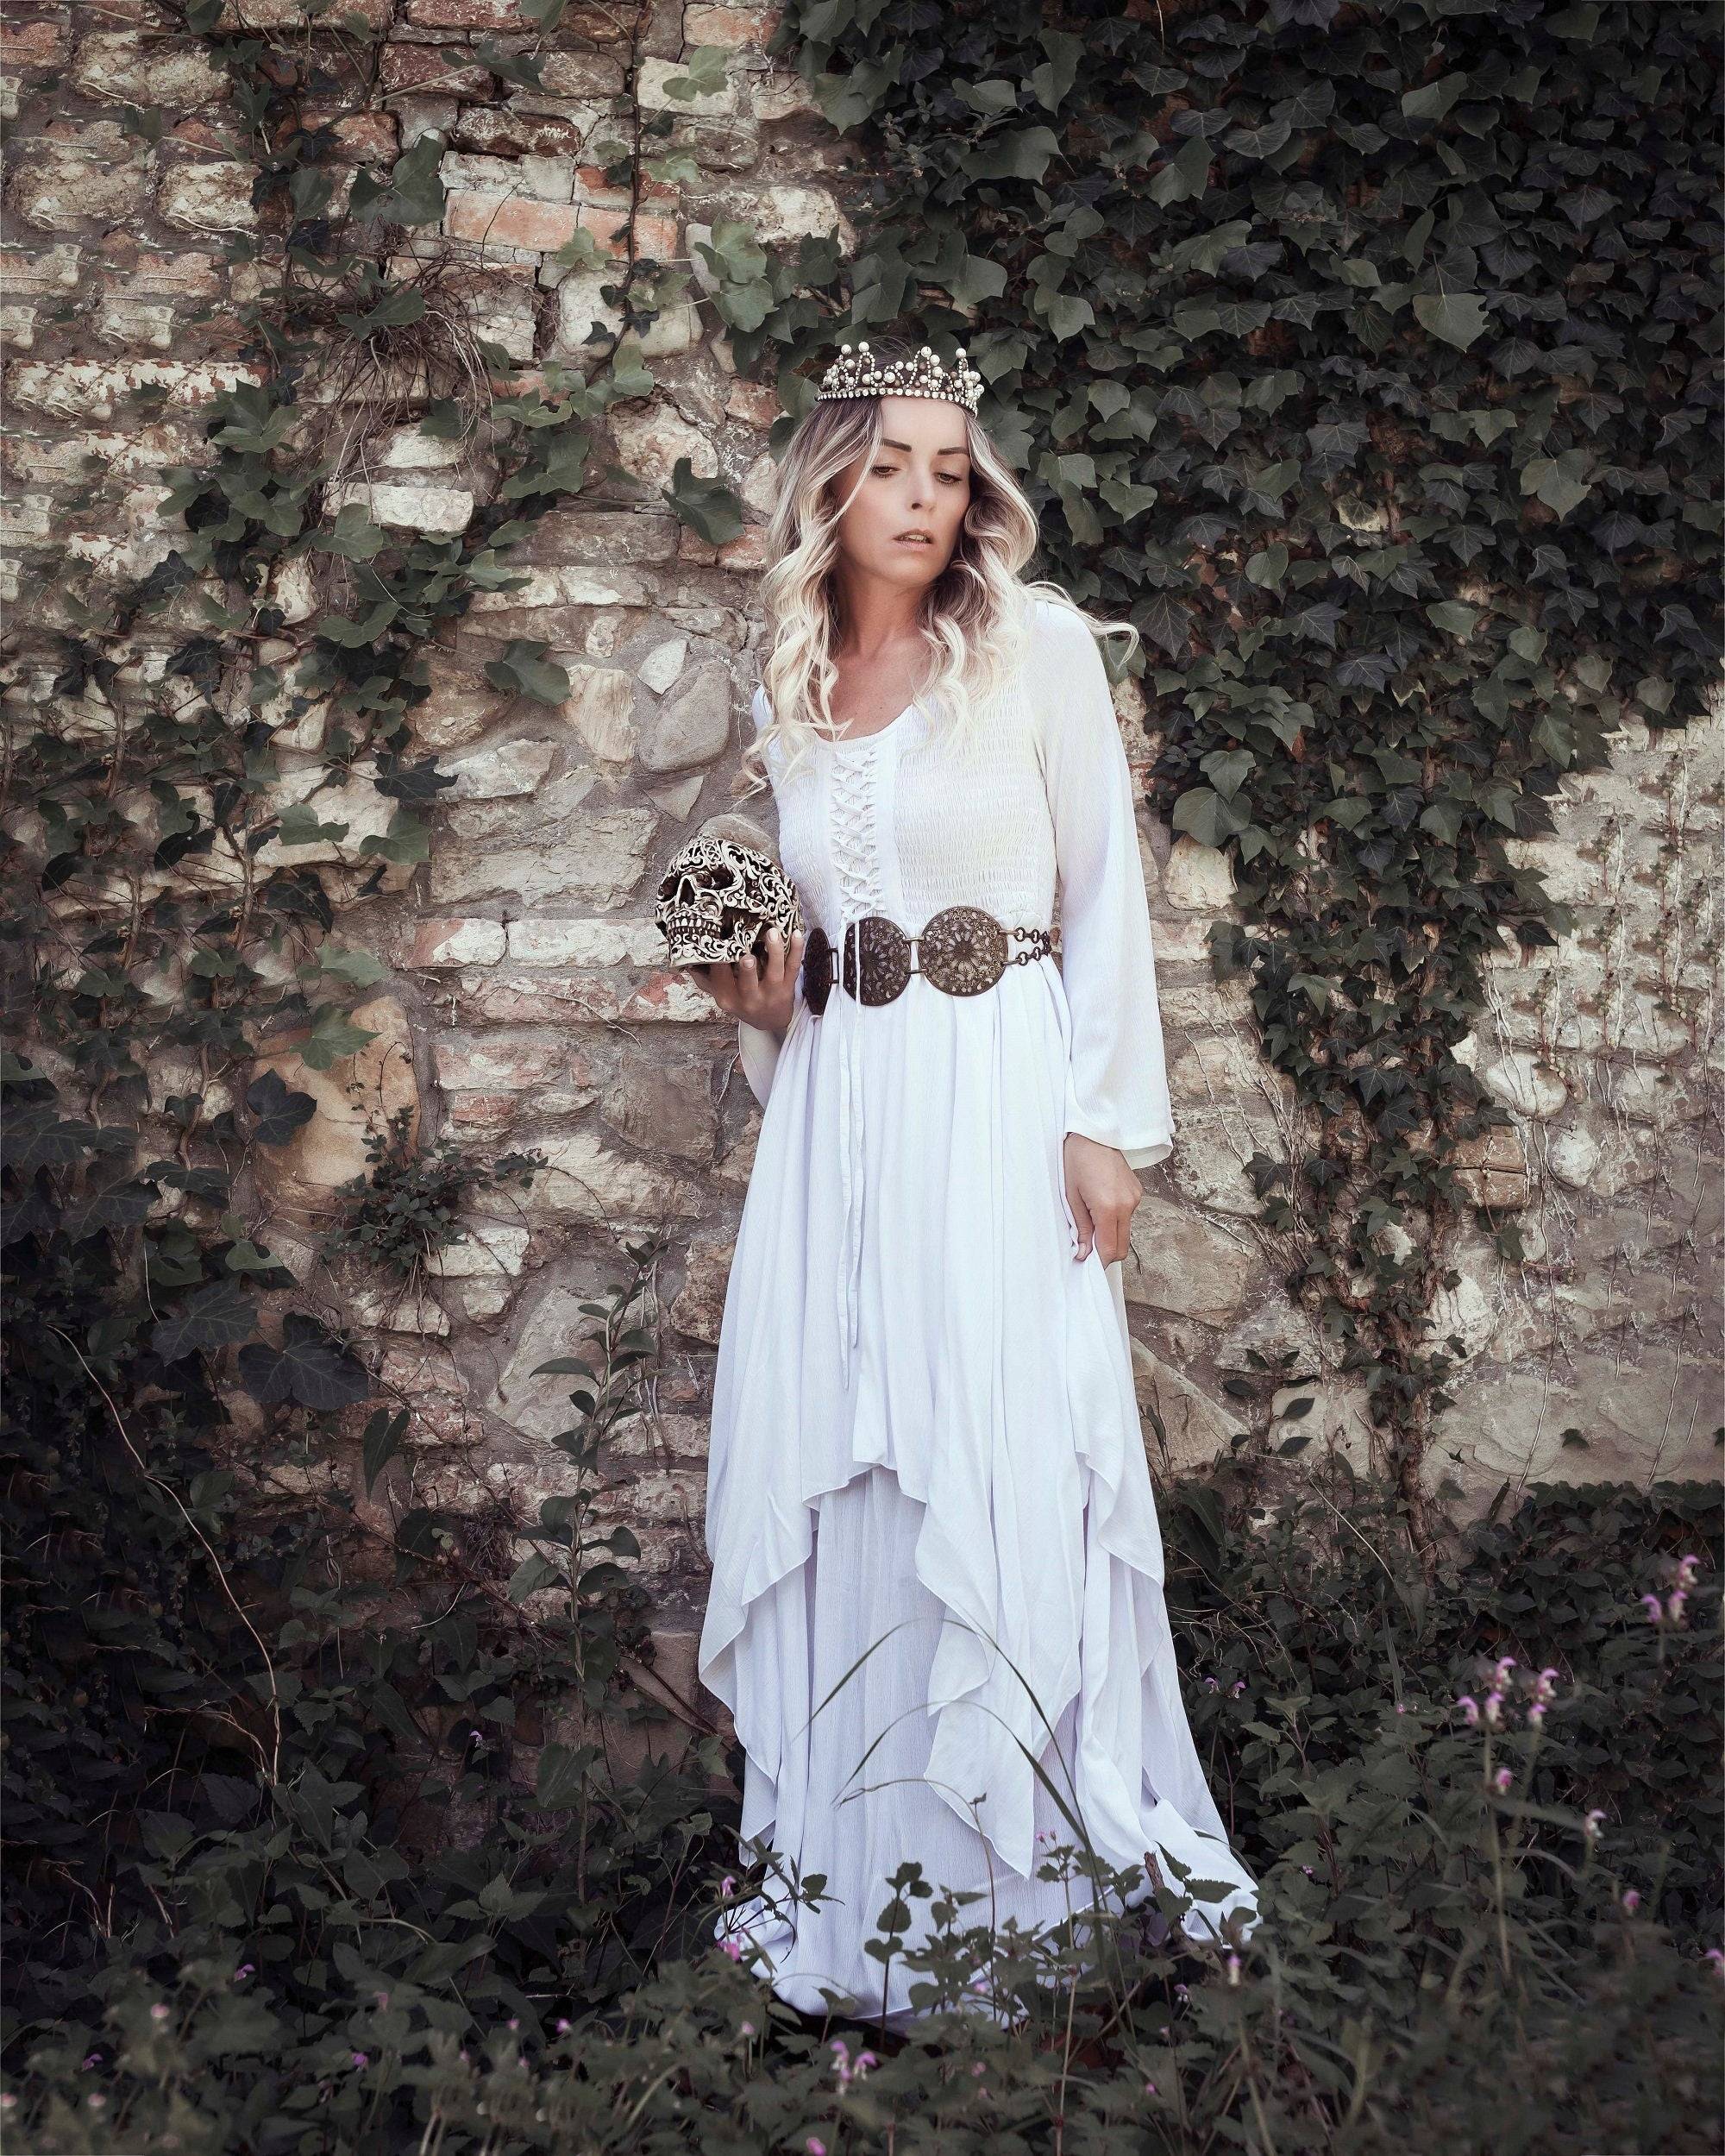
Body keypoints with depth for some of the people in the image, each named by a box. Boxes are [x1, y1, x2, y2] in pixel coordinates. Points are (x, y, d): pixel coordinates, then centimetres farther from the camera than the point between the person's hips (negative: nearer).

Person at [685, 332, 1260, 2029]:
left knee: (1005, 1468, -6)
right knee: (832, 1475, 4)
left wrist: (1105, 1120, -9)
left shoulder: (1037, 647, 1)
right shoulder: (786, 694, 14)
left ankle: (1033, 1860, 8)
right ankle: (849, 1867, 16)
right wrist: (753, 987, 1)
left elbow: (1105, 892, -2)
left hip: (998, 1098, -4)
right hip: (835, 1110, 4)